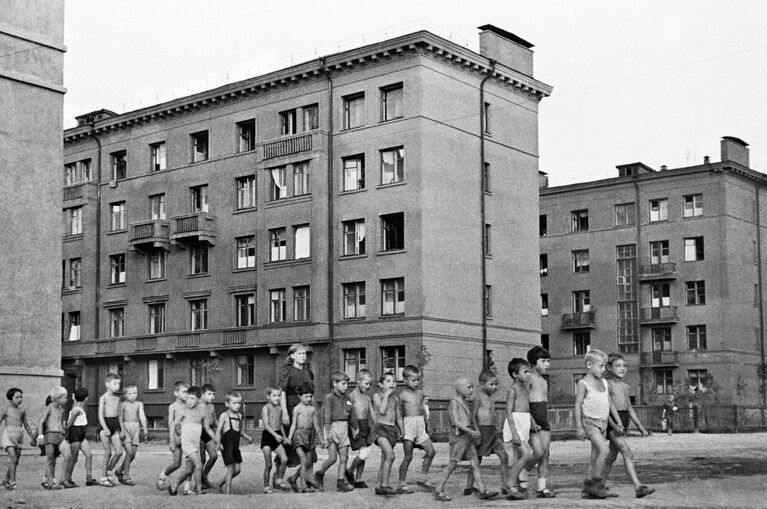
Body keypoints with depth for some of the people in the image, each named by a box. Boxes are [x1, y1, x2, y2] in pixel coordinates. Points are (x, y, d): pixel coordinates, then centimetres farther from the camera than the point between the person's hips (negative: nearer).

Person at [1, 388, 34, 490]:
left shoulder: (22, 411, 10)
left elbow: (26, 425, 20)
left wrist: (32, 437, 21)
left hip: (19, 436, 5)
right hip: (8, 435, -5)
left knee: (15, 461, 9)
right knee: (13, 459, -17)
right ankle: (12, 481, -15)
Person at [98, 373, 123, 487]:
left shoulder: (117, 398, 13)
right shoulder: (103, 398, -6)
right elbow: (100, 415, -12)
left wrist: (120, 429, 15)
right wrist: (105, 428, -21)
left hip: (115, 426, 5)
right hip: (105, 425, -5)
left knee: (119, 452, -5)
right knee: (108, 453, -4)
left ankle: (108, 471, 15)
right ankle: (103, 478, 6)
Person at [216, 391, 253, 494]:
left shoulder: (239, 416, 13)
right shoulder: (224, 416, -6)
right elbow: (218, 430, -11)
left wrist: (247, 436, 8)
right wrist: (218, 443, -25)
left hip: (236, 446, 7)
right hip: (227, 446, -7)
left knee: (237, 470, 8)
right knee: (230, 469, -6)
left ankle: (221, 484, 27)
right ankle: (228, 492, 2)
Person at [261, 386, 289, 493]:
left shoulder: (279, 408, 12)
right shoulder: (266, 408, -7)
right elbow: (266, 425, -16)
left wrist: (284, 436, 14)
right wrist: (275, 435, -26)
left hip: (277, 436, 5)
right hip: (267, 436, -5)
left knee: (284, 459, -13)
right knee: (268, 465, -2)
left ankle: (278, 479, 5)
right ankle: (266, 486, 12)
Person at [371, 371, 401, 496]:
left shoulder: (395, 398, 14)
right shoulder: (377, 396, 0)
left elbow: (399, 417, 19)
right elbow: (382, 410, -16)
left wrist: (402, 431, 14)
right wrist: (386, 395, -10)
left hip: (392, 429, 6)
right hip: (380, 428, -6)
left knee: (384, 459, 8)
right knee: (390, 455, -24)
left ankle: (378, 486, 15)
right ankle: (385, 484, -21)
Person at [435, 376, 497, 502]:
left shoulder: (466, 403, 15)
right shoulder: (454, 402, -10)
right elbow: (457, 422, -18)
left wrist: (477, 431, 4)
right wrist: (471, 432, -22)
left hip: (469, 436, 8)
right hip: (459, 435, -8)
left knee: (475, 463, 2)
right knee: (452, 464, -4)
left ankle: (483, 491, 1)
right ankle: (439, 491, 4)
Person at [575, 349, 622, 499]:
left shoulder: (604, 383, 15)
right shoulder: (583, 383, -6)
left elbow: (609, 404, 20)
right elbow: (578, 405, -9)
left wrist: (618, 422, 15)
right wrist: (579, 427, -14)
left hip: (603, 423, 7)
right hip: (590, 421, -7)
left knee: (596, 456, 6)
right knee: (604, 450, -22)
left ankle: (588, 489, 11)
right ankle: (597, 483, -15)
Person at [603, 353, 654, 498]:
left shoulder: (624, 385, 16)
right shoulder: (607, 384, -8)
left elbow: (629, 408, 21)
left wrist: (639, 425, 17)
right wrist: (613, 424, -25)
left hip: (623, 420, 8)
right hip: (612, 420, -8)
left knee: (612, 455, 14)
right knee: (627, 453, -18)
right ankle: (638, 487, -25)